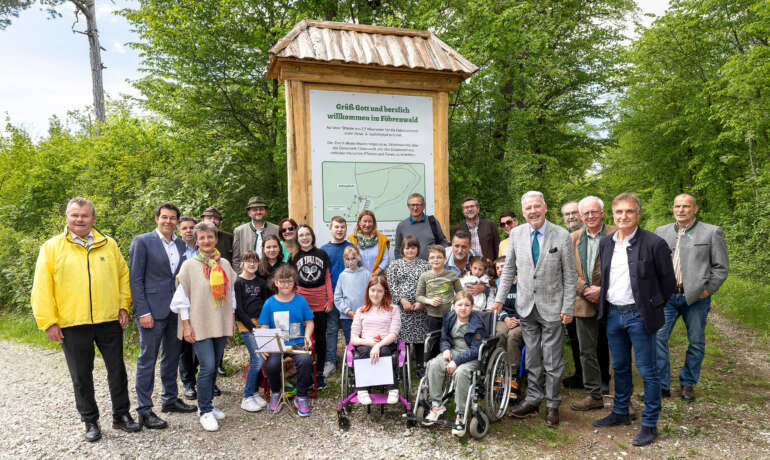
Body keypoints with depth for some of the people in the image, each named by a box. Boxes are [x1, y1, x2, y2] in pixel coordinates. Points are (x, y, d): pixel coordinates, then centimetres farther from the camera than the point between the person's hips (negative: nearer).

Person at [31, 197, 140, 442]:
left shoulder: (109, 244, 6)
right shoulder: (52, 247, 0)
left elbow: (123, 274, 11)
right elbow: (42, 288, -1)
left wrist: (124, 306, 3)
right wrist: (48, 322, -6)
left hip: (109, 320, 2)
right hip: (72, 324, -1)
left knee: (117, 370, 9)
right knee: (81, 376, 9)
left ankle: (121, 415, 24)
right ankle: (90, 421, 25)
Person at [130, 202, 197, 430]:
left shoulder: (180, 244, 11)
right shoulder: (142, 241, -6)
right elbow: (135, 279, -9)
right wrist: (143, 312, -14)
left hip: (176, 310, 6)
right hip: (152, 310, -6)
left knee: (172, 356, 16)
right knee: (147, 359, 1)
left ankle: (170, 399, 30)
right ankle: (144, 410, 11)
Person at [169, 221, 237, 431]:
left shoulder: (224, 264, 7)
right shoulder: (189, 265, -4)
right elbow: (182, 298, -4)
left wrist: (231, 319, 14)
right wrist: (186, 325, -7)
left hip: (221, 324, 5)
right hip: (200, 325, -4)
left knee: (213, 366, 11)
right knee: (208, 367, -10)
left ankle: (207, 405, 26)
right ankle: (205, 411, 4)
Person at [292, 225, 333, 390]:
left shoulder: (321, 254, 7)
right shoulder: (295, 257, 7)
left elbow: (327, 278, 8)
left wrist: (330, 300, 2)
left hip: (320, 302, 1)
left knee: (320, 337, 7)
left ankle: (320, 373, 16)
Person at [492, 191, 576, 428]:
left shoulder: (562, 236, -8)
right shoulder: (516, 234, 1)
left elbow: (569, 276, -5)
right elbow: (509, 269, 9)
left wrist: (568, 308, -8)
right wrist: (500, 299, 6)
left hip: (552, 307, -3)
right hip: (526, 306, 3)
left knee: (553, 361, 6)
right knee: (531, 358, 14)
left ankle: (553, 405, 22)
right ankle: (533, 399, 29)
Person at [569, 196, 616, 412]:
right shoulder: (573, 238, 8)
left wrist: (603, 289, -15)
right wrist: (585, 289, -9)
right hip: (584, 303, 3)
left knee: (604, 349, 11)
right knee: (588, 351, 5)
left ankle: (603, 388, 29)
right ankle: (594, 394, 15)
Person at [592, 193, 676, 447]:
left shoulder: (654, 243, -11)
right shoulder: (606, 243, 6)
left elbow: (668, 280, -4)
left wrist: (652, 308, -1)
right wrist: (604, 299, 13)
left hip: (639, 315, -5)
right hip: (613, 313, 6)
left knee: (647, 371, 3)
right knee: (619, 368, 18)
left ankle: (649, 424, 17)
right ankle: (620, 413, 34)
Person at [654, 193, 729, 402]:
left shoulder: (712, 232, 1)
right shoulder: (661, 232, 10)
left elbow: (721, 267, 1)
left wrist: (707, 290, -7)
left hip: (696, 297, -2)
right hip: (667, 296, 2)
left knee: (696, 343, 8)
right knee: (657, 337, -5)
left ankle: (688, 383, 26)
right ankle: (661, 384, 7)